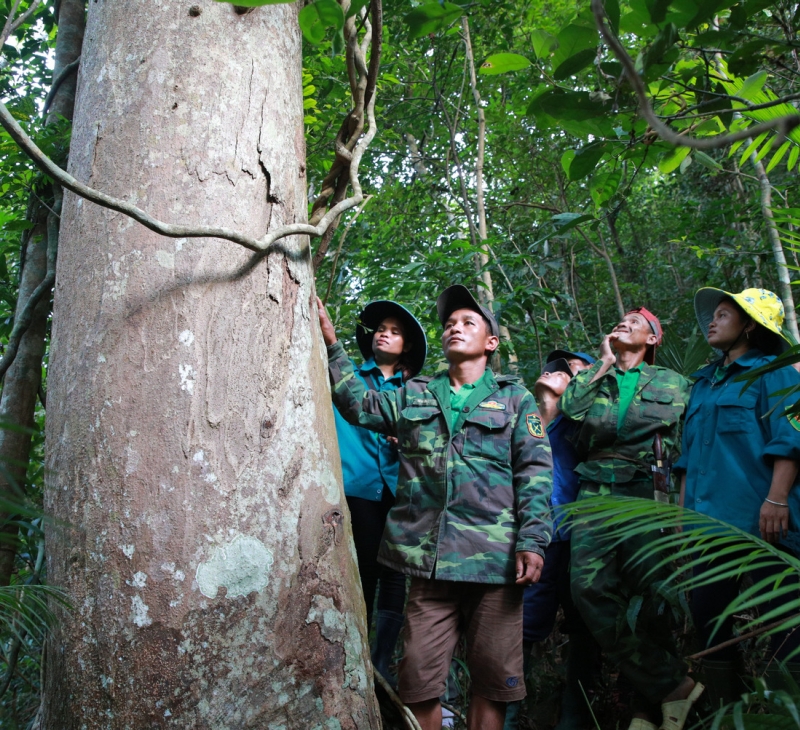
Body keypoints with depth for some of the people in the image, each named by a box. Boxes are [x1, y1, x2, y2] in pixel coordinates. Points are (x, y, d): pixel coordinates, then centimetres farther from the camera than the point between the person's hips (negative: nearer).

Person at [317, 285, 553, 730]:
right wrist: (332, 346, -4)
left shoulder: (515, 399, 9)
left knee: (493, 679, 6)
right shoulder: (415, 396, 17)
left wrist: (532, 541, -10)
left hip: (495, 560, -1)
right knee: (419, 679, 4)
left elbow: (535, 473, 1)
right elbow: (361, 405, 5)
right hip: (429, 559, 2)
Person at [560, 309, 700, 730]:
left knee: (649, 592, -5)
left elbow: (690, 446, 9)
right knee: (589, 587, -13)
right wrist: (605, 363, 8)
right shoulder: (592, 375, 21)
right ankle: (673, 684, -5)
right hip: (596, 493, 2)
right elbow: (568, 406, 2)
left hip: (647, 494, -2)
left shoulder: (672, 384, 13)